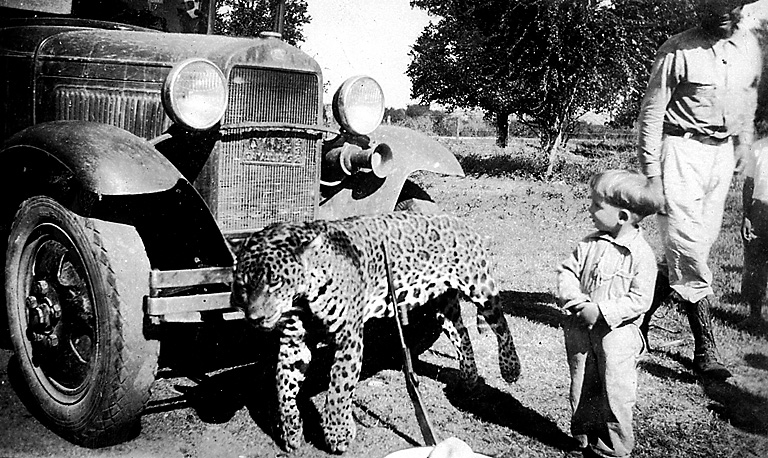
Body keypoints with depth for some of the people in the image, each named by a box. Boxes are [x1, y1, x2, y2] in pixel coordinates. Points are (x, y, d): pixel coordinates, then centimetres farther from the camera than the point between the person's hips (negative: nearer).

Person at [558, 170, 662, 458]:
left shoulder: (641, 254, -15)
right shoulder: (590, 244, 0)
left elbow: (640, 300, -18)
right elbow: (567, 271, 4)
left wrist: (601, 311, -23)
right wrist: (573, 297, -15)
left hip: (617, 332, -5)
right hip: (581, 329, 5)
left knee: (615, 391, 4)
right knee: (582, 388, 15)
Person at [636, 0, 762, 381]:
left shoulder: (749, 45, 8)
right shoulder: (678, 51, -10)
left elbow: (748, 104, 19)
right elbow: (650, 112, -8)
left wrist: (741, 154, 20)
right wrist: (651, 174, -12)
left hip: (722, 152, 6)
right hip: (682, 147, -6)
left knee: (704, 238, 7)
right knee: (686, 241, -10)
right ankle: (704, 348, -6)